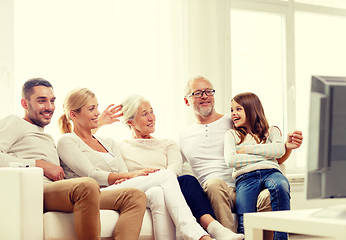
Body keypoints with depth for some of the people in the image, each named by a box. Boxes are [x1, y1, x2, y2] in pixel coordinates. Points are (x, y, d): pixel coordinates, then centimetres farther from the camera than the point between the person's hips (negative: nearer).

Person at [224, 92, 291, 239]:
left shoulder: (271, 131, 25)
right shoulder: (232, 134, 24)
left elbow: (279, 150, 3)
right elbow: (230, 161, 5)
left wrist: (247, 149, 4)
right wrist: (263, 157, 4)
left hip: (270, 171, 0)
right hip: (245, 176, 0)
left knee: (281, 185, -37)